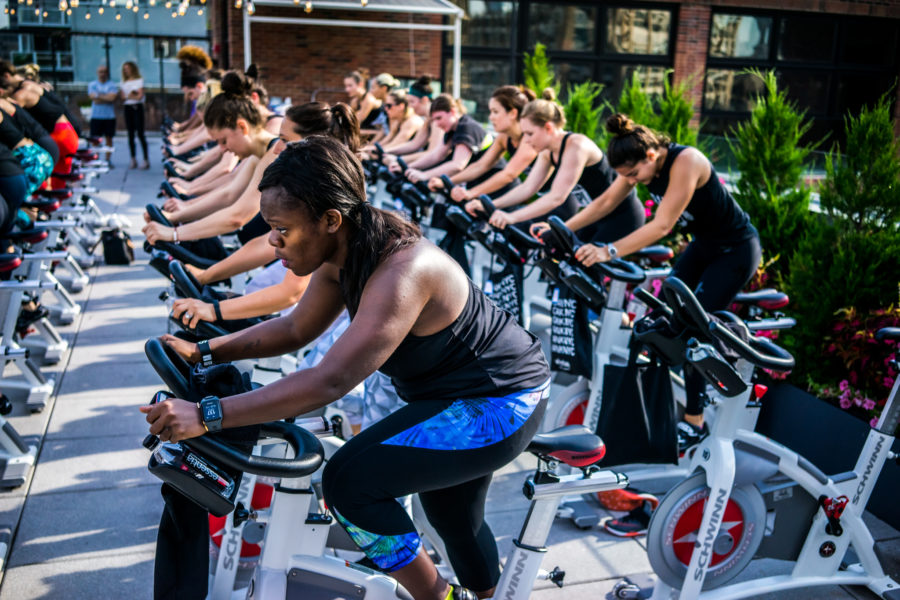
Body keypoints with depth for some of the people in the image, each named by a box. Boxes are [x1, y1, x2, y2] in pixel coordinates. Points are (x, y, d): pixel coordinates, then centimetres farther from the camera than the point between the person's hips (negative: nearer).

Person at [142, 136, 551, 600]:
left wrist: (206, 416, -40)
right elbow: (295, 328, 6)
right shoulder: (345, 253, -6)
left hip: (499, 404, -10)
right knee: (455, 521, 27)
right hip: (461, 395, 10)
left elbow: (329, 381, -40)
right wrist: (205, 351, -3)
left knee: (350, 479, -19)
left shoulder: (401, 270, -34)